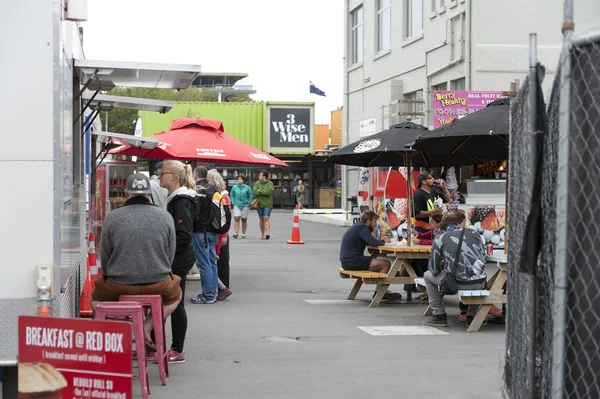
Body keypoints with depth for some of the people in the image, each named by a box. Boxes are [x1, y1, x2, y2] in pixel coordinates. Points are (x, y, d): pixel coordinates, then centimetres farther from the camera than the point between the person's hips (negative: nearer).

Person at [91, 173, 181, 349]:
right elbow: (170, 256, 4)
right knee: (175, 293, 33)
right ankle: (149, 325, 9)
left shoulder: (112, 218, -4)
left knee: (96, 296, 30)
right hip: (158, 284, 0)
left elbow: (105, 257, 2)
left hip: (119, 285, 0)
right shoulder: (165, 216, 0)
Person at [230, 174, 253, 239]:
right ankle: (235, 233, -16)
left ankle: (243, 234, 15)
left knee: (244, 220, 6)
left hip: (244, 206, 0)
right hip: (237, 205, 0)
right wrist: (233, 202, 2)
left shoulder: (247, 188, -3)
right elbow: (232, 195, 12)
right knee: (236, 219, -13)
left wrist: (248, 204, -1)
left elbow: (250, 196, 6)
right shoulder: (234, 187, 0)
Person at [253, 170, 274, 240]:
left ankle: (267, 233, -20)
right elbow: (255, 192, -7)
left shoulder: (270, 183, -2)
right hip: (259, 203, 3)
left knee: (266, 218, -12)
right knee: (261, 219, 8)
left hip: (267, 204, -3)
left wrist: (260, 191, -8)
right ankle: (262, 234, 15)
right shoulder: (257, 183, 5)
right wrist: (264, 193, -15)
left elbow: (269, 192, -16)